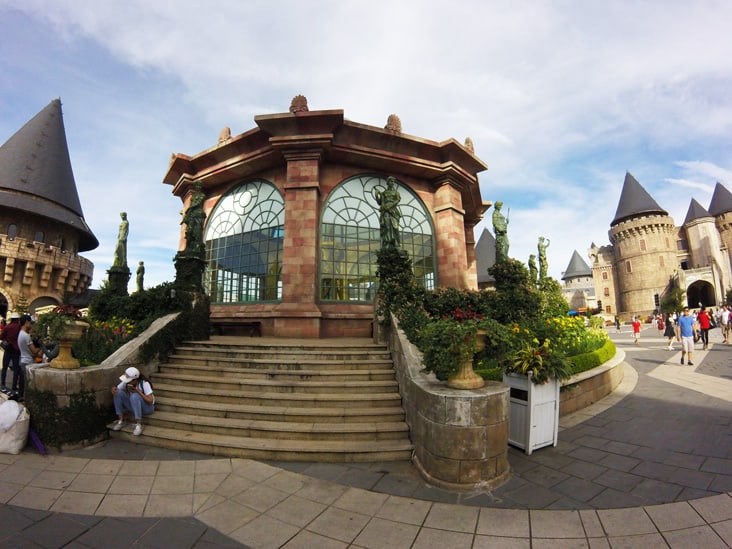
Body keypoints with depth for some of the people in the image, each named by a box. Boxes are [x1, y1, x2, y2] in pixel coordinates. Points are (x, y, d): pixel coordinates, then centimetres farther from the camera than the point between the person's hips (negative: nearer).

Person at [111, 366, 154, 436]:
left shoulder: (144, 383, -24)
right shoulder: (126, 382, -11)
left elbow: (150, 401, -26)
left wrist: (139, 392, -34)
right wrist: (114, 389, -26)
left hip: (147, 407, -6)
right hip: (134, 406, 6)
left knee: (134, 396, -35)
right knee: (118, 393, -15)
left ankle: (139, 425, -30)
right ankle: (121, 421, -9)